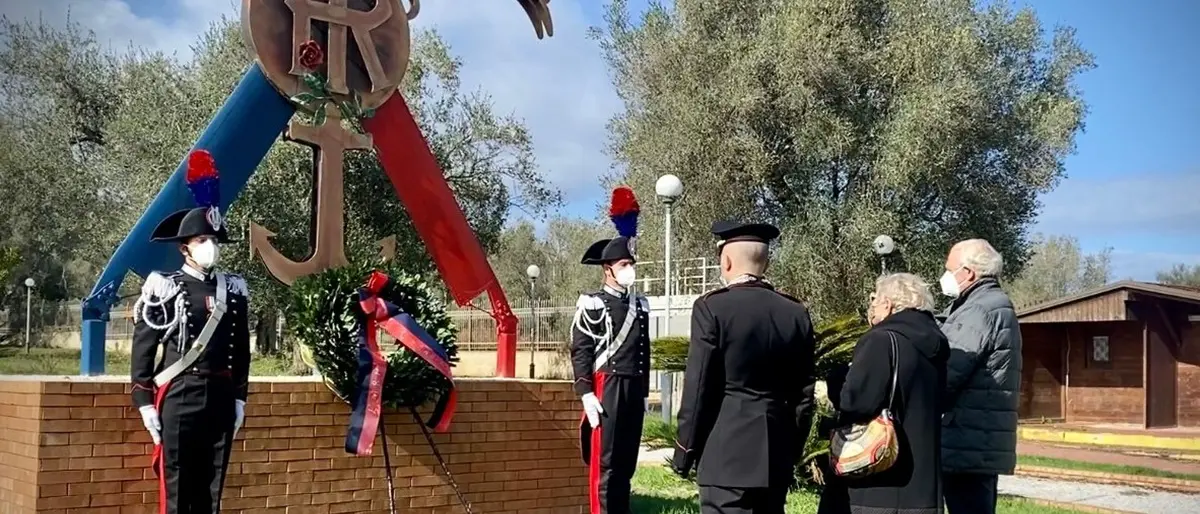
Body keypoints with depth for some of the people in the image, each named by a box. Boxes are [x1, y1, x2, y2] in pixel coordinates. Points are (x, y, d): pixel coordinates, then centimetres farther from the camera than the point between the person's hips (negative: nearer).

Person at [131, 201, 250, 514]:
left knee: (211, 487, 10)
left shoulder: (233, 291, 9)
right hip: (179, 395, -4)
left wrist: (239, 398, 11)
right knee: (175, 487, 1)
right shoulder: (165, 289, -4)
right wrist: (144, 402, -7)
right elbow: (143, 349, -4)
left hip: (220, 396, 4)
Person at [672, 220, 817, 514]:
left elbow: (698, 388, -9)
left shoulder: (712, 307, -9)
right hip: (777, 452, 6)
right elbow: (804, 392, 10)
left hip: (727, 451, -5)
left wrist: (685, 453, 0)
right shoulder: (796, 313, 6)